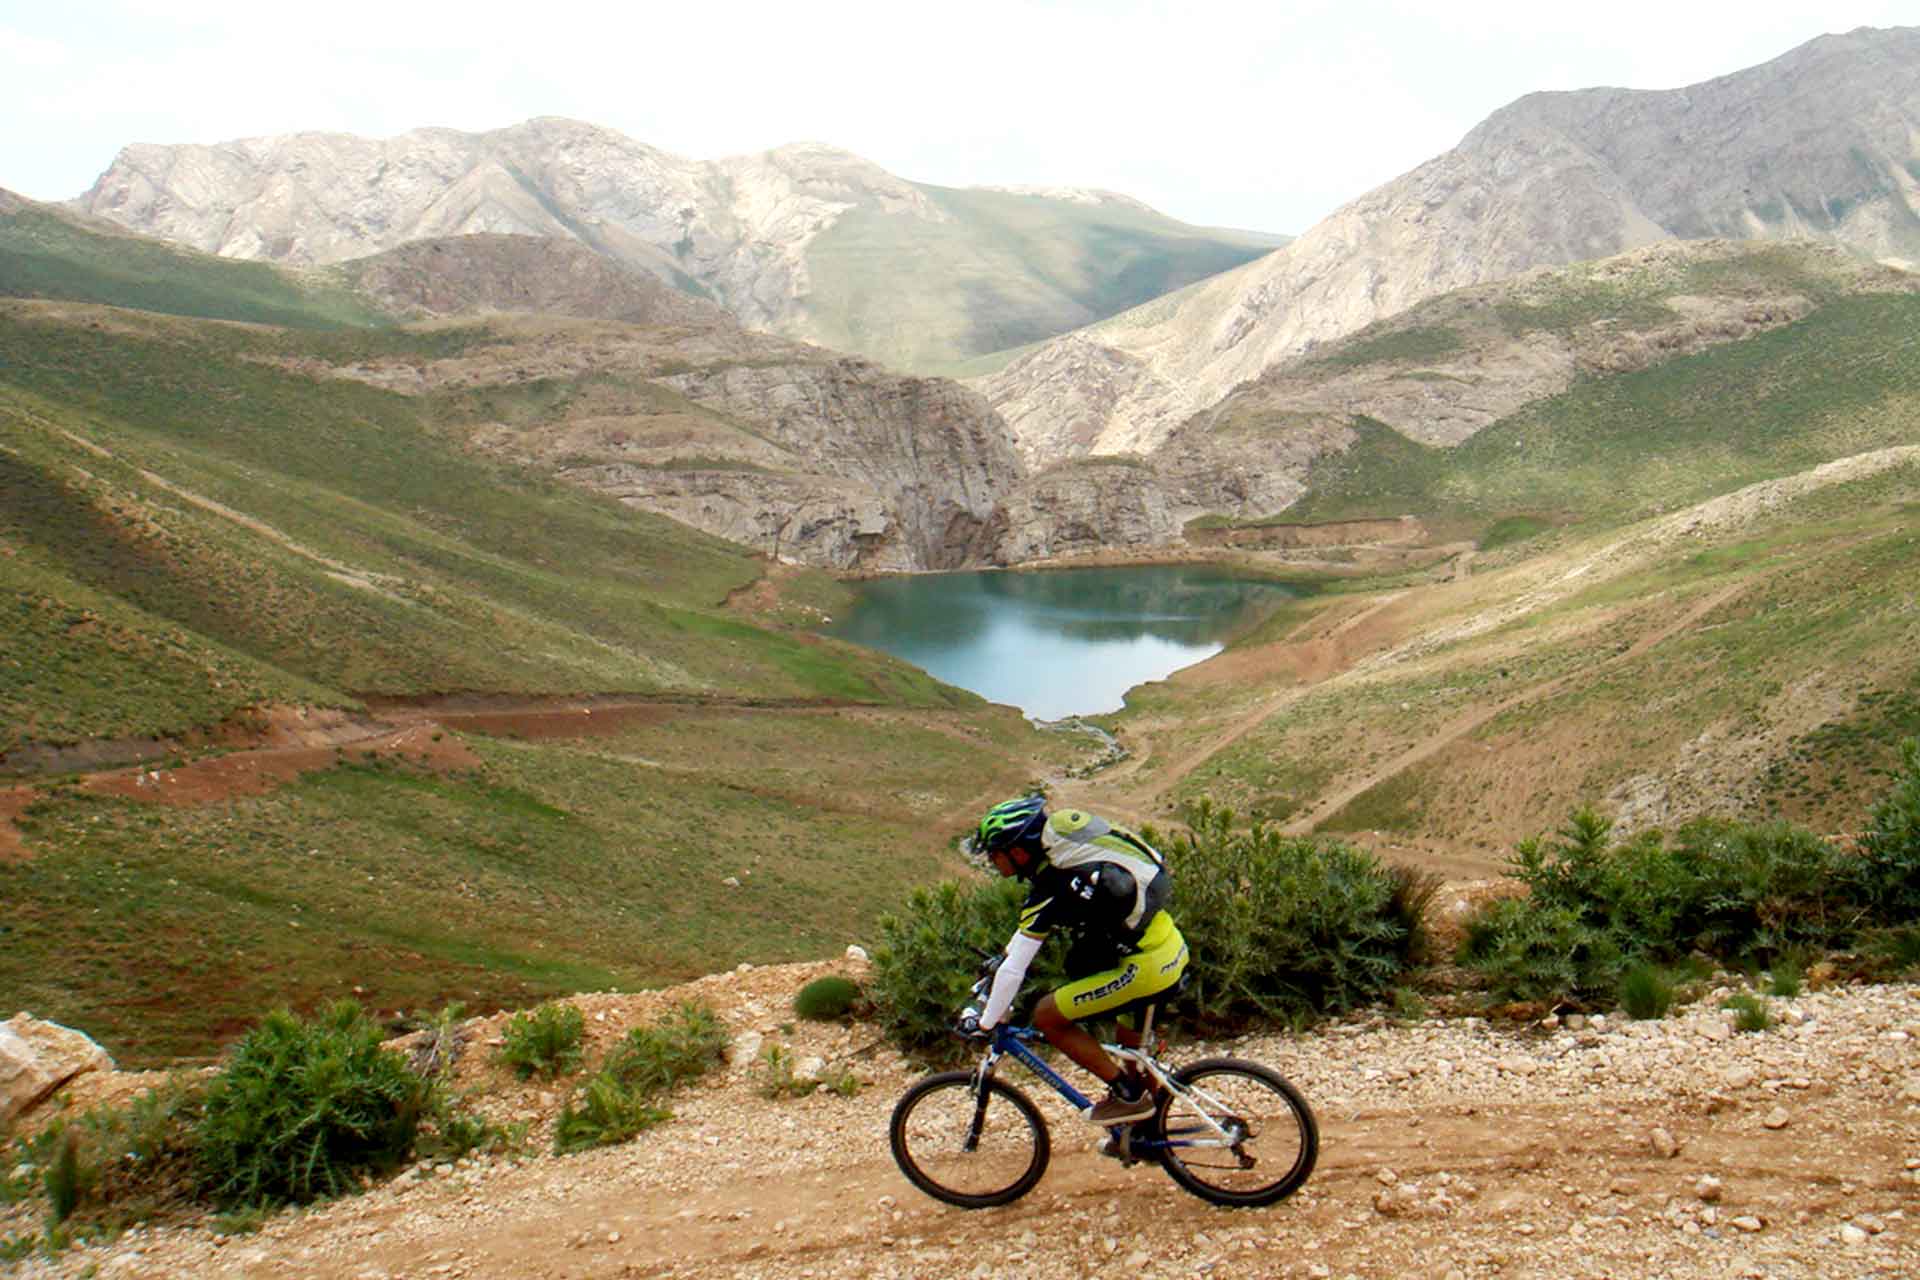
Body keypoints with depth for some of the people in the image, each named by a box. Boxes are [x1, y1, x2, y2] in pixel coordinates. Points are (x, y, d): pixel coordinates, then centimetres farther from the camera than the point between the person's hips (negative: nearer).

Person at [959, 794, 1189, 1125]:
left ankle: (1127, 1093, 4)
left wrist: (985, 1024, -3)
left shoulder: (1050, 891, -18)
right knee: (1131, 1039, 27)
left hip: (1148, 966, -10)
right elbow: (1031, 923, 26)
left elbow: (1013, 972, -15)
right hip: (1173, 948, 10)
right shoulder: (1056, 855, 8)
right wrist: (1002, 959, 34)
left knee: (1046, 1015, -2)